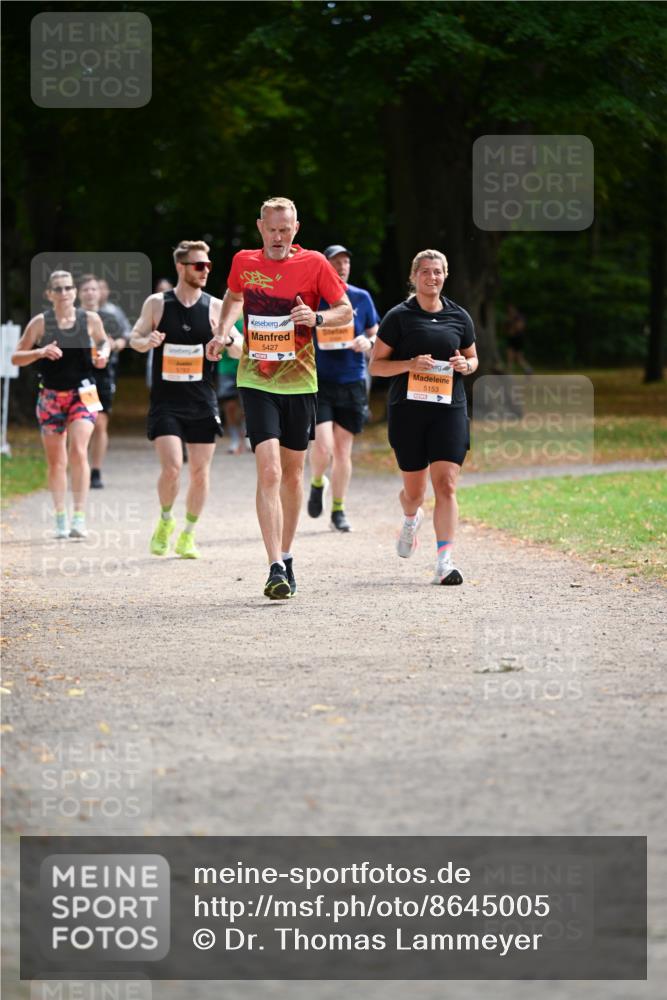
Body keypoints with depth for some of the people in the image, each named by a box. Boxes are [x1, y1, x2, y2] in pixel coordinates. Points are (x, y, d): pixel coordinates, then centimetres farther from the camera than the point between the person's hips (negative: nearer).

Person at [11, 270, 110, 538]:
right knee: (56, 462, 6)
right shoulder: (40, 323, -5)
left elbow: (103, 342, 18)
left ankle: (79, 517, -19)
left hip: (82, 394, -1)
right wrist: (40, 352, -20)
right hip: (51, 396, 1)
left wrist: (103, 355, -5)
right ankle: (60, 519, 17)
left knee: (78, 451, -19)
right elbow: (16, 358, -2)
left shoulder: (90, 319, -2)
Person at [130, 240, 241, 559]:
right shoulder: (157, 303, 0)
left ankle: (188, 534, 19)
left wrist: (228, 340, -16)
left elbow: (241, 350, 7)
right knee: (171, 467, -14)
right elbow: (135, 338, 11)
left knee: (200, 472, 3)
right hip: (166, 401, -2)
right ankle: (165, 521, 12)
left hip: (202, 403, 2)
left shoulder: (215, 307, 2)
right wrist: (148, 341, -12)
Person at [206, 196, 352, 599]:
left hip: (300, 381, 1)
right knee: (269, 471, -15)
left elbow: (346, 311, 1)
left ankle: (286, 556, 31)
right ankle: (276, 568, -20)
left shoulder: (314, 263, -4)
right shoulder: (244, 262, 1)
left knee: (293, 471, 13)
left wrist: (317, 318, -18)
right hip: (257, 381, -1)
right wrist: (223, 333, 7)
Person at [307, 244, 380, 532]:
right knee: (322, 446, -16)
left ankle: (338, 511, 18)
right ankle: (317, 483, 16)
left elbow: (377, 338, 12)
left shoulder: (361, 298, 6)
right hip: (318, 382, -2)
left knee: (343, 451, 5)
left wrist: (368, 343, -11)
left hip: (352, 383, 2)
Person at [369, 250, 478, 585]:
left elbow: (473, 359, 21)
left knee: (446, 485, -12)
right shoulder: (399, 316, 0)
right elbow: (375, 365, 1)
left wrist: (465, 365, -3)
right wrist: (409, 364, -16)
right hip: (407, 409, -1)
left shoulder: (459, 316, 9)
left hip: (449, 408, 1)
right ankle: (411, 519, 46)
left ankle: (444, 562, -13)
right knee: (414, 489, 9)